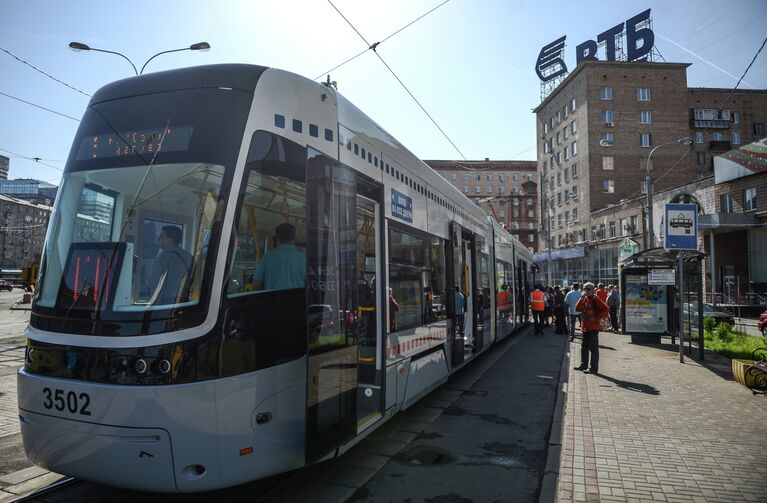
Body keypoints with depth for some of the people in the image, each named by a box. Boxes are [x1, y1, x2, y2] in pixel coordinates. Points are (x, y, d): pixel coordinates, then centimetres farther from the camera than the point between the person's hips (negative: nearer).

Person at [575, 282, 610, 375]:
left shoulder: (595, 299, -11)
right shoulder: (584, 299, 11)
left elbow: (606, 309, -19)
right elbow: (577, 308, 1)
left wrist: (596, 318, -16)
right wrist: (581, 299, -10)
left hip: (593, 327, -9)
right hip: (585, 326, 9)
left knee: (593, 348, -6)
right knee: (584, 346, 16)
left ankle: (594, 368, -2)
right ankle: (584, 365, 28)